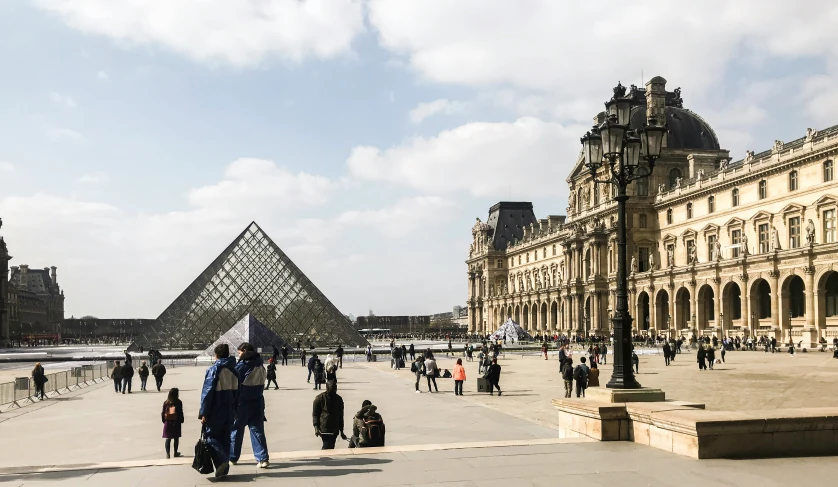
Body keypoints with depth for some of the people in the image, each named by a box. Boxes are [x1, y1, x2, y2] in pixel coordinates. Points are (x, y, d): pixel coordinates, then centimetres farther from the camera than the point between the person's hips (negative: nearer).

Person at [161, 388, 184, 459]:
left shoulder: (166, 402, -2)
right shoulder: (178, 402, -8)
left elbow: (163, 413, 0)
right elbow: (180, 413, -8)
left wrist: (163, 420, 10)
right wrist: (181, 420, 3)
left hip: (168, 423, 2)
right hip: (176, 422, -1)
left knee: (168, 438, 6)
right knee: (176, 438, 11)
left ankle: (168, 453, -1)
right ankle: (175, 452, 19)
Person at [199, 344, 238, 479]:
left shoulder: (213, 370, -11)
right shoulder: (234, 370, 6)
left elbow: (207, 392, -13)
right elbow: (238, 392, 10)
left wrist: (203, 413, -11)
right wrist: (235, 410, 17)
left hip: (216, 412, -5)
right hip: (230, 411, 5)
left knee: (211, 435, 5)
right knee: (225, 438, 12)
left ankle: (221, 461, -15)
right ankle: (224, 468, 11)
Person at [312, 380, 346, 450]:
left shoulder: (339, 399, 11)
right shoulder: (320, 398, -2)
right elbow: (315, 414, -2)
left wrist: (341, 431, 17)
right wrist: (316, 427, -14)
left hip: (335, 429, 5)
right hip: (324, 429, -5)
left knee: (331, 447, 3)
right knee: (327, 447, -15)